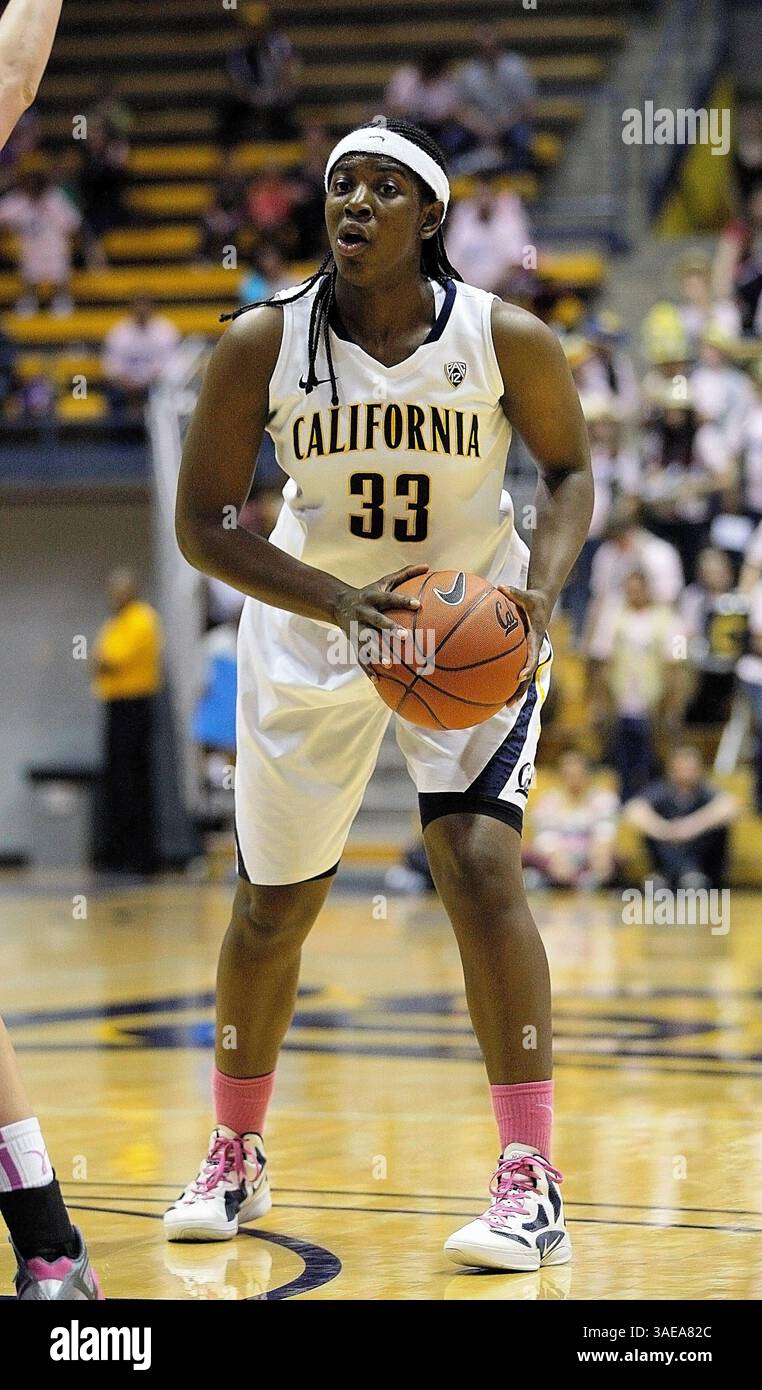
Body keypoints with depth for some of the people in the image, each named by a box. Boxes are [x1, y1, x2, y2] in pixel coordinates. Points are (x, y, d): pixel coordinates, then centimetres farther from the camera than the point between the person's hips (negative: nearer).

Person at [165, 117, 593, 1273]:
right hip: (313, 631, 2)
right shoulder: (262, 344, -17)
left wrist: (541, 586, -19)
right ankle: (235, 1155, 34)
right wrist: (339, 602, -25)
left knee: (480, 864, -20)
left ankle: (532, 1183, -13)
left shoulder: (507, 340, -17)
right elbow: (201, 524, -11)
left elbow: (569, 466, 0)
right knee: (276, 904, 11)